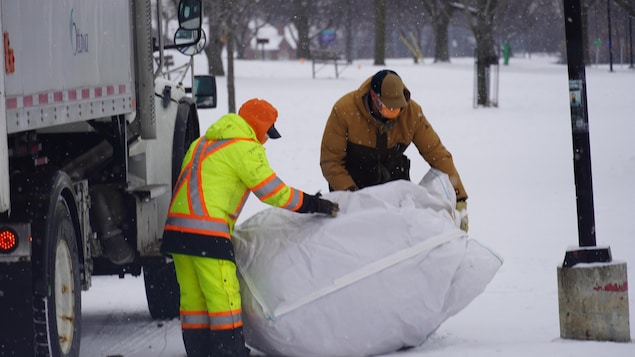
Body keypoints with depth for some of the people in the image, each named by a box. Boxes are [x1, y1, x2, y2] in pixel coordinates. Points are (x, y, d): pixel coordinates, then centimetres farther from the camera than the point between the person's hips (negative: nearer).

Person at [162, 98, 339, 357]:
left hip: (177, 227, 9)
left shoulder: (204, 142, 23)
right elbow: (272, 191, -7)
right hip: (207, 231, -9)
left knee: (192, 296, 10)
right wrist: (313, 204, 0)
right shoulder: (246, 148, -4)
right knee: (222, 296, -7)